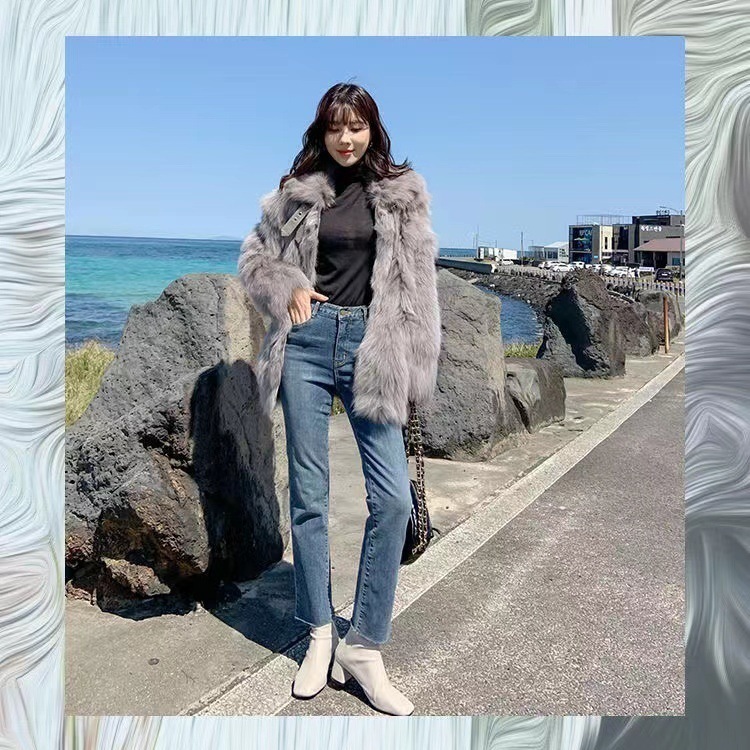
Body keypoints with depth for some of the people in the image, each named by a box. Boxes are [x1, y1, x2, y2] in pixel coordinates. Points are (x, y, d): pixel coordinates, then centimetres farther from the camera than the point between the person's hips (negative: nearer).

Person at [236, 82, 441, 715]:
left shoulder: (403, 193, 7)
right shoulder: (298, 192, 9)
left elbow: (418, 283, 4)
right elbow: (255, 258, 18)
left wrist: (414, 369, -3)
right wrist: (288, 287, -3)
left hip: (371, 346, 0)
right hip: (309, 342, 1)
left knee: (394, 498, -7)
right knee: (309, 495, 5)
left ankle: (364, 647, 8)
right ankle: (320, 635, 22)